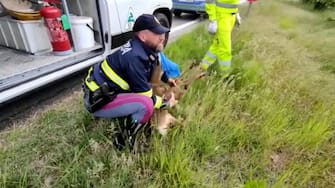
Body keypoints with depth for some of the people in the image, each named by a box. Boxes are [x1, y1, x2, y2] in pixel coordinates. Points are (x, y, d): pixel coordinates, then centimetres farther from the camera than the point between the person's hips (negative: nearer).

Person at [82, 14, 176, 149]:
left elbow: (154, 69, 23)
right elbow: (146, 95, -20)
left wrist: (166, 79, 20)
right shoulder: (135, 57, -28)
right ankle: (124, 142, -6)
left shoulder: (140, 47, -1)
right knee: (146, 104, -27)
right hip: (97, 100, -9)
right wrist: (164, 103, -6)